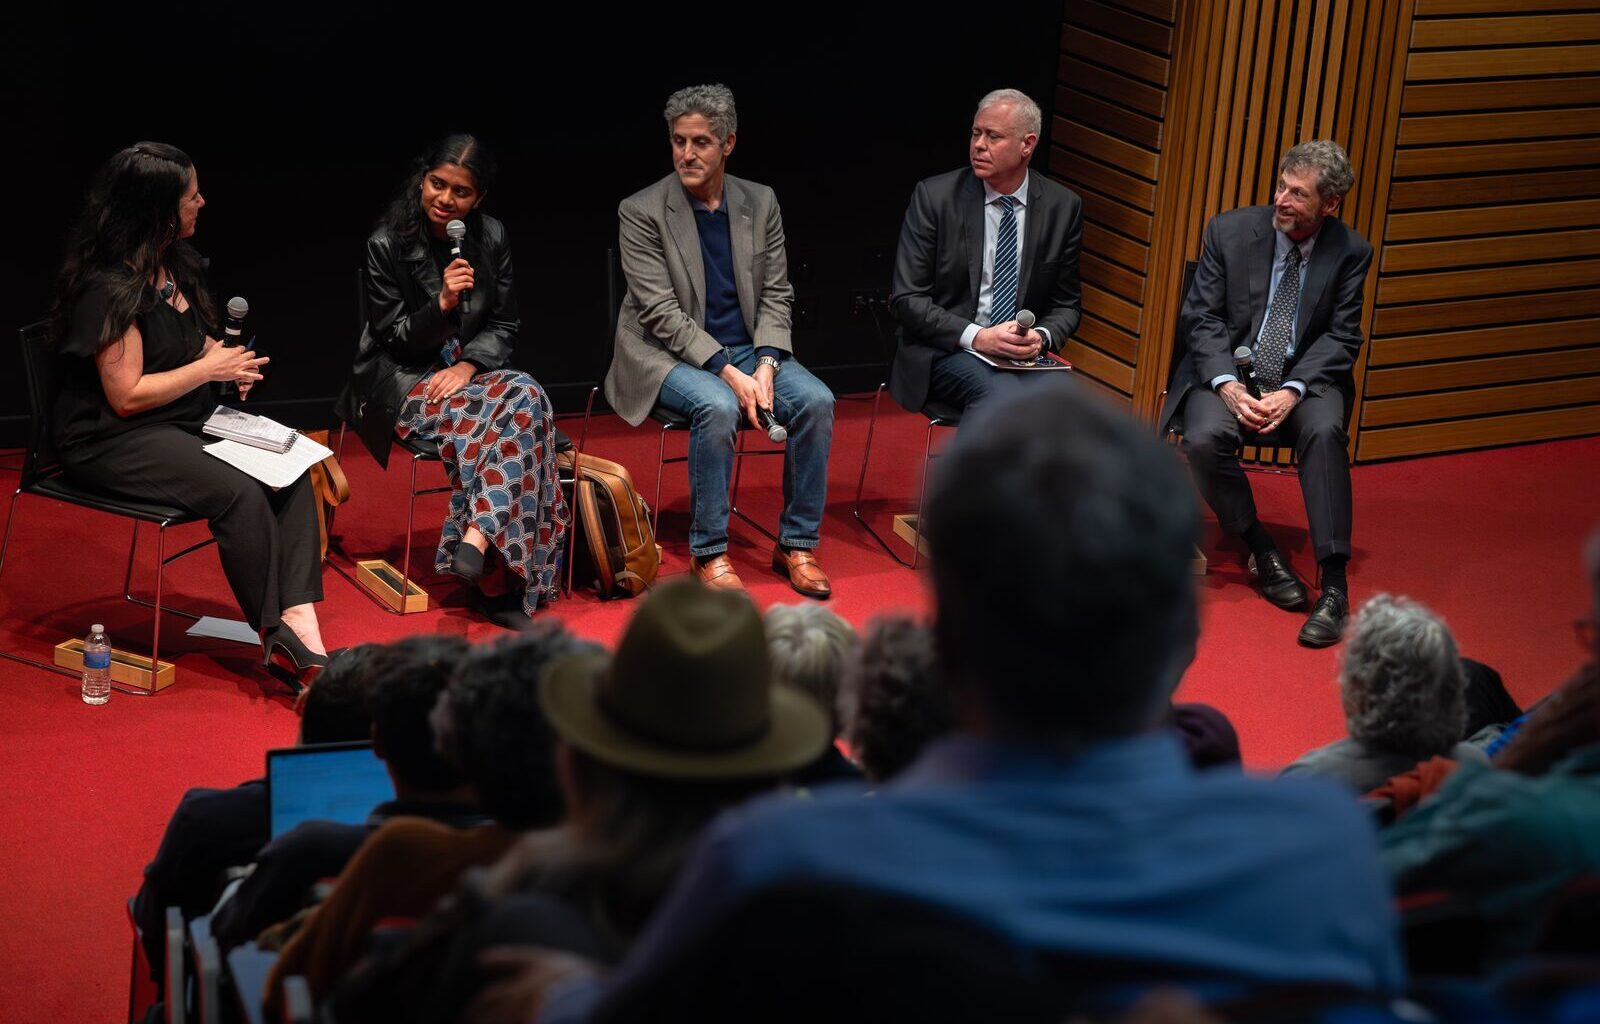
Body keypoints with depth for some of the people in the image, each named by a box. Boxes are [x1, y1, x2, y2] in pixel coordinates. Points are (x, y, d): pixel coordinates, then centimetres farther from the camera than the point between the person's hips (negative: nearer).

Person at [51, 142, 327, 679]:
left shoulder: (171, 263, 9)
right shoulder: (111, 287, -19)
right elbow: (127, 396, -20)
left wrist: (225, 356, 5)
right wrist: (209, 368, -12)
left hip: (182, 424, 9)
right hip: (110, 442, -9)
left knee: (291, 471, -16)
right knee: (240, 493, -30)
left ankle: (299, 618, -27)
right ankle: (276, 634, -16)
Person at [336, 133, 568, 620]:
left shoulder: (492, 238, 3)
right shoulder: (387, 245, -8)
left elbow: (505, 326, 7)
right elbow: (394, 337, -6)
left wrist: (466, 366, -11)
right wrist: (442, 304, -23)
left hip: (468, 369, 4)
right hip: (403, 380, -4)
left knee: (525, 397, -29)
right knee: (477, 418, -33)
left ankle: (477, 538, -37)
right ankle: (493, 559, -32)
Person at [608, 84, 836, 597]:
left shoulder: (761, 203, 5)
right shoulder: (642, 211, -8)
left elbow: (776, 295, 5)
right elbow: (662, 313, -14)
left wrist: (765, 365, -14)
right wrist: (727, 373, -23)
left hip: (747, 350, 4)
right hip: (670, 356, -4)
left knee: (816, 400, -21)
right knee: (718, 407, -34)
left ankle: (797, 545, -8)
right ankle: (708, 552, -20)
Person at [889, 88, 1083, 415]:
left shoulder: (1063, 206, 5)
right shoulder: (934, 197, -3)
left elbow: (1066, 304, 13)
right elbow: (906, 299, -5)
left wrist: (1041, 337, -10)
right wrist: (976, 336, -17)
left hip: (1024, 353, 3)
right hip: (947, 349, -3)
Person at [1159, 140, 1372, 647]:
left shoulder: (1350, 252, -2)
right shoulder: (1229, 231, -3)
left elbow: (1341, 337, -2)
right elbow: (1201, 318, -3)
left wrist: (1292, 392, -19)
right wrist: (1229, 386, -18)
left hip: (1303, 379, 0)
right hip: (1228, 373, 1)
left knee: (1325, 431, -33)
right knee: (1204, 439, -31)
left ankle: (1334, 586, -32)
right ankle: (1260, 549, -8)